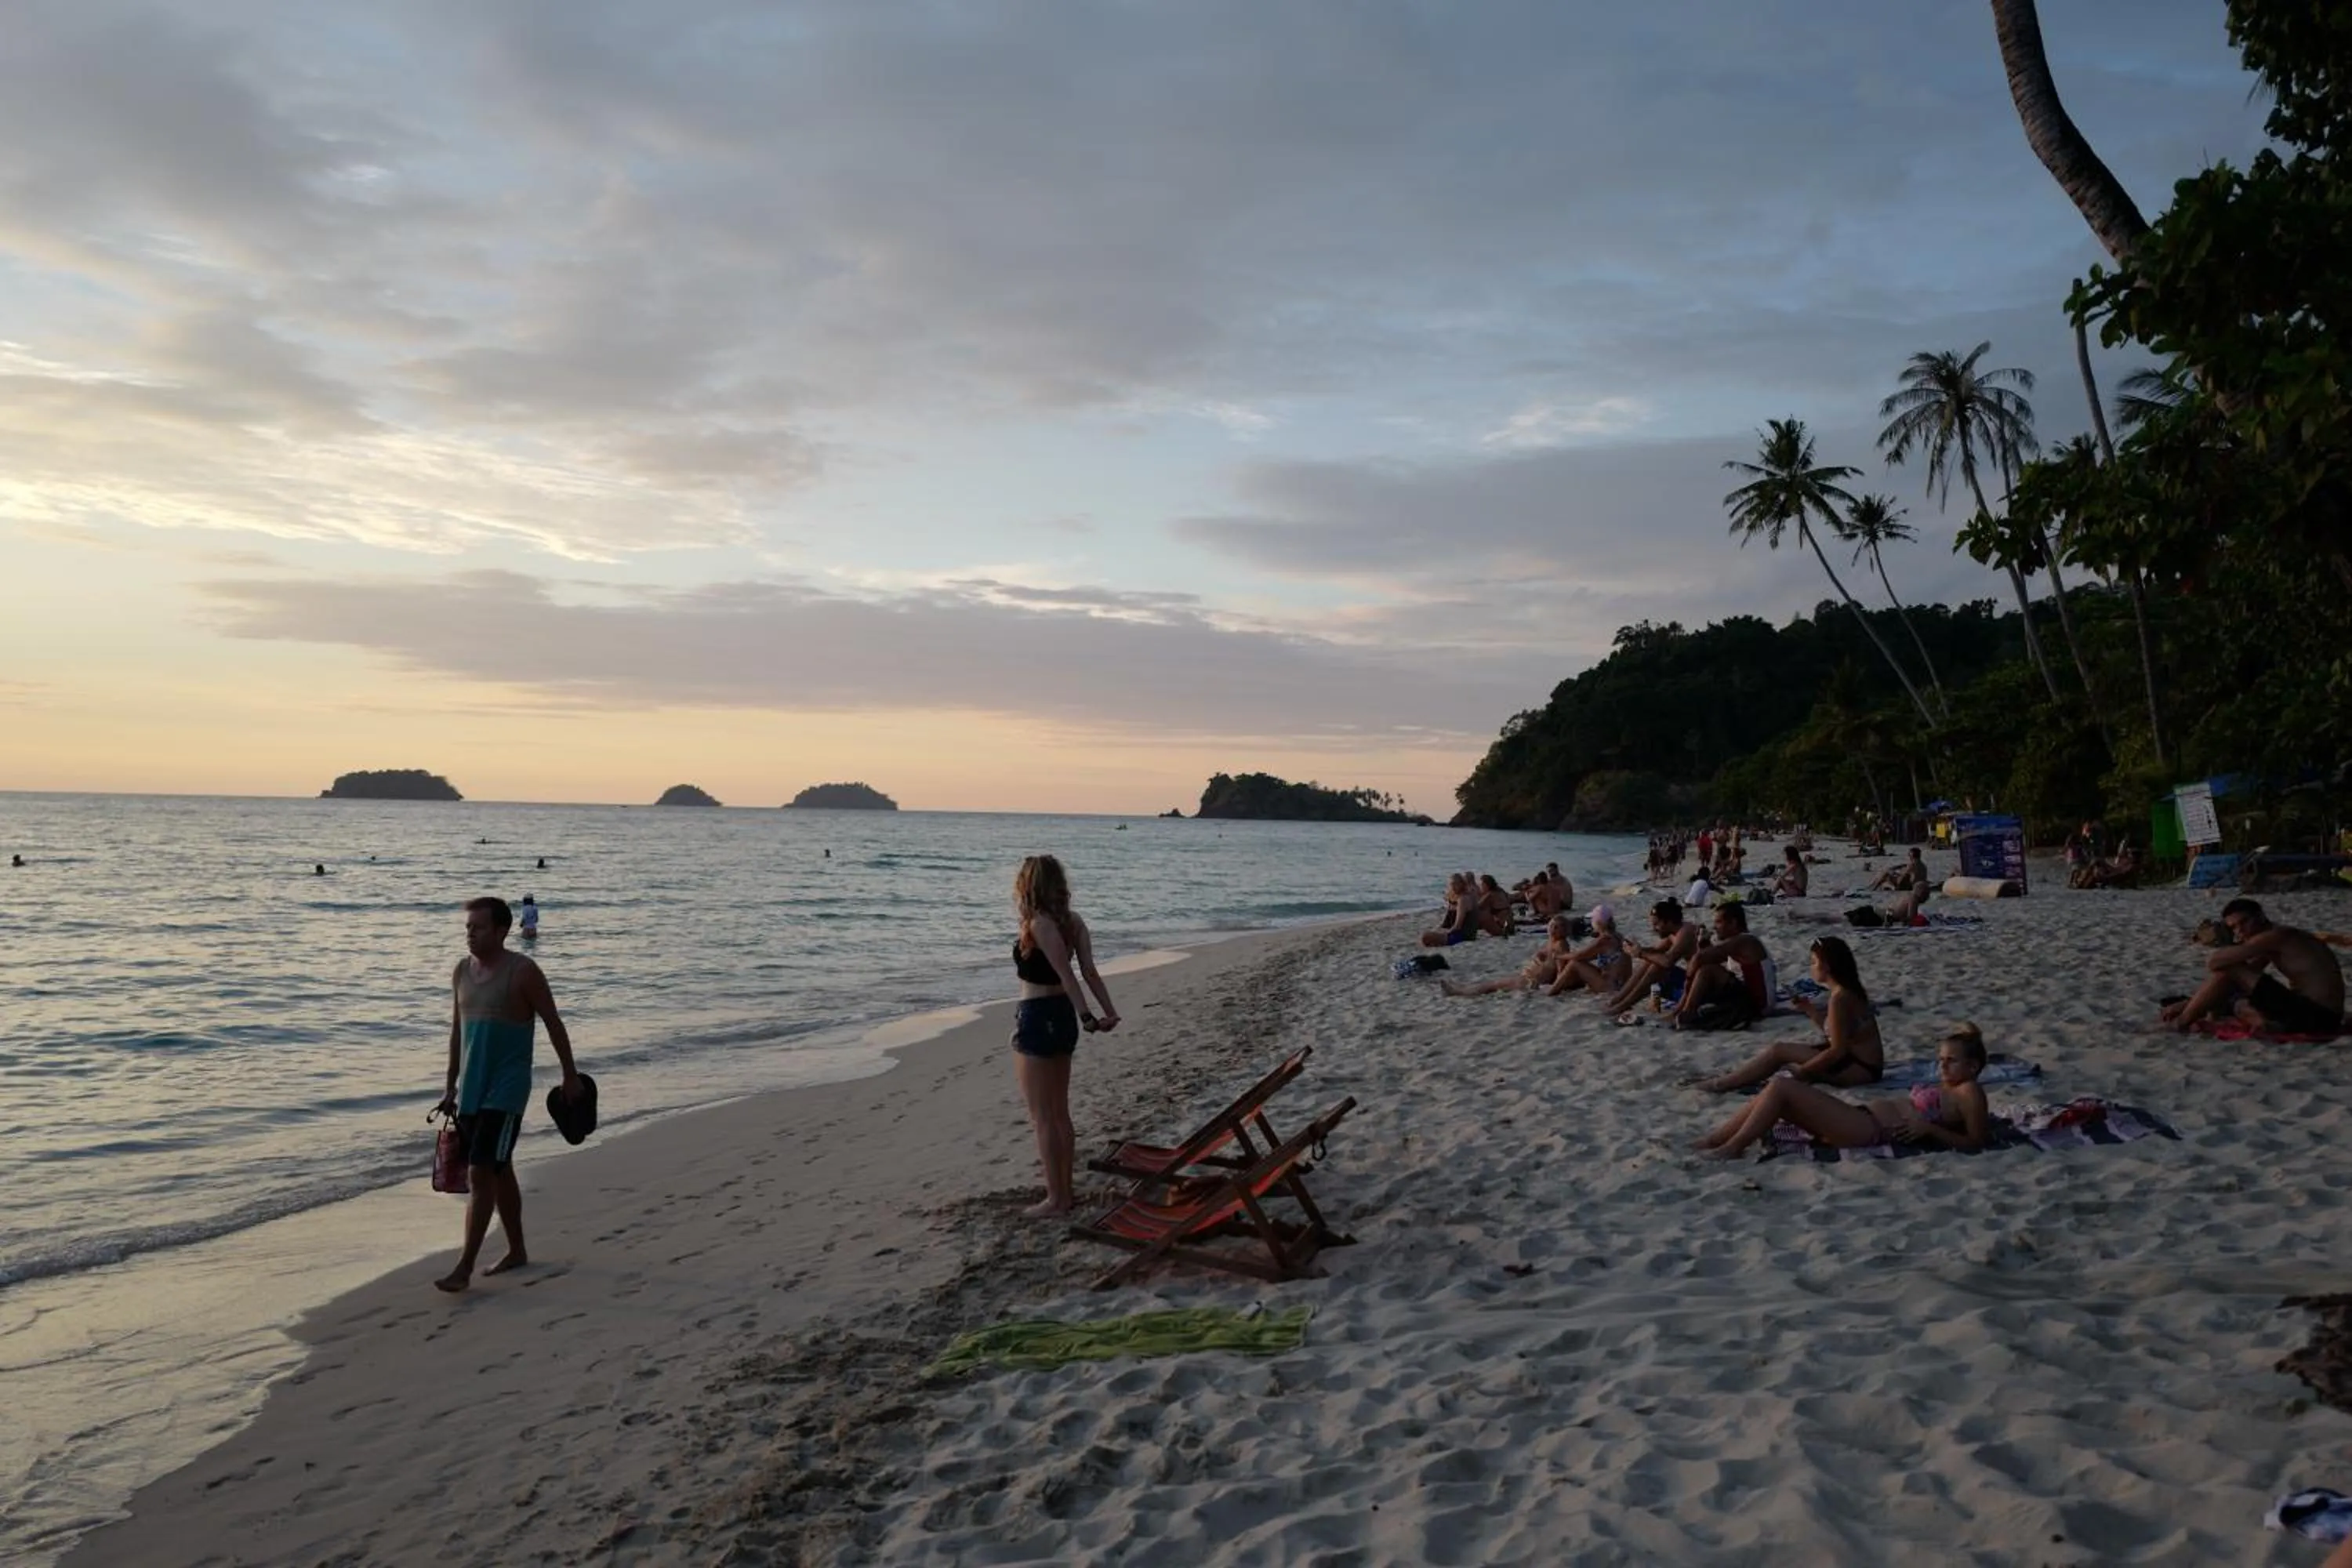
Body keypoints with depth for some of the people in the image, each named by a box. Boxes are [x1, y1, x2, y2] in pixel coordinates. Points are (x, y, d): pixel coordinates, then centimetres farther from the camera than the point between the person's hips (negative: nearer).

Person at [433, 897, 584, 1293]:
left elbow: (554, 1024, -6)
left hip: (506, 1089, -7)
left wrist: (570, 1076, -3)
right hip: (471, 1089, 7)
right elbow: (457, 1031, 16)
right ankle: (516, 1251, 28)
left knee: (482, 1175, -11)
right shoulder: (461, 972, 8)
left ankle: (464, 1267, -9)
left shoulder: (523, 972, -11)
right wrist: (450, 1086, 16)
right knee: (499, 1172, 16)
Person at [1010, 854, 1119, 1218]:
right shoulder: (1072, 921, 4)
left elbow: (1066, 973, -25)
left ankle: (1056, 1199, 6)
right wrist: (1109, 1011, -7)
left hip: (1036, 1019, -8)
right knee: (1060, 1112, 17)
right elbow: (1090, 972, -3)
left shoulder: (1039, 924, -18)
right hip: (1063, 1016, 8)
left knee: (1042, 1117, 1)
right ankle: (1066, 1190, 25)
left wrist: (1086, 1015, -28)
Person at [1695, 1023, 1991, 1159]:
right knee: (1777, 1092, 2)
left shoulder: (1969, 1092, -2)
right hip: (1862, 1116, 10)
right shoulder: (1946, 1088, 24)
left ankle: (1731, 1148, -12)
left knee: (1781, 1088, -16)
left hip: (1868, 1130, -10)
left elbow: (1975, 1143, -12)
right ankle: (1708, 1142, 1)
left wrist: (1929, 1128, -17)